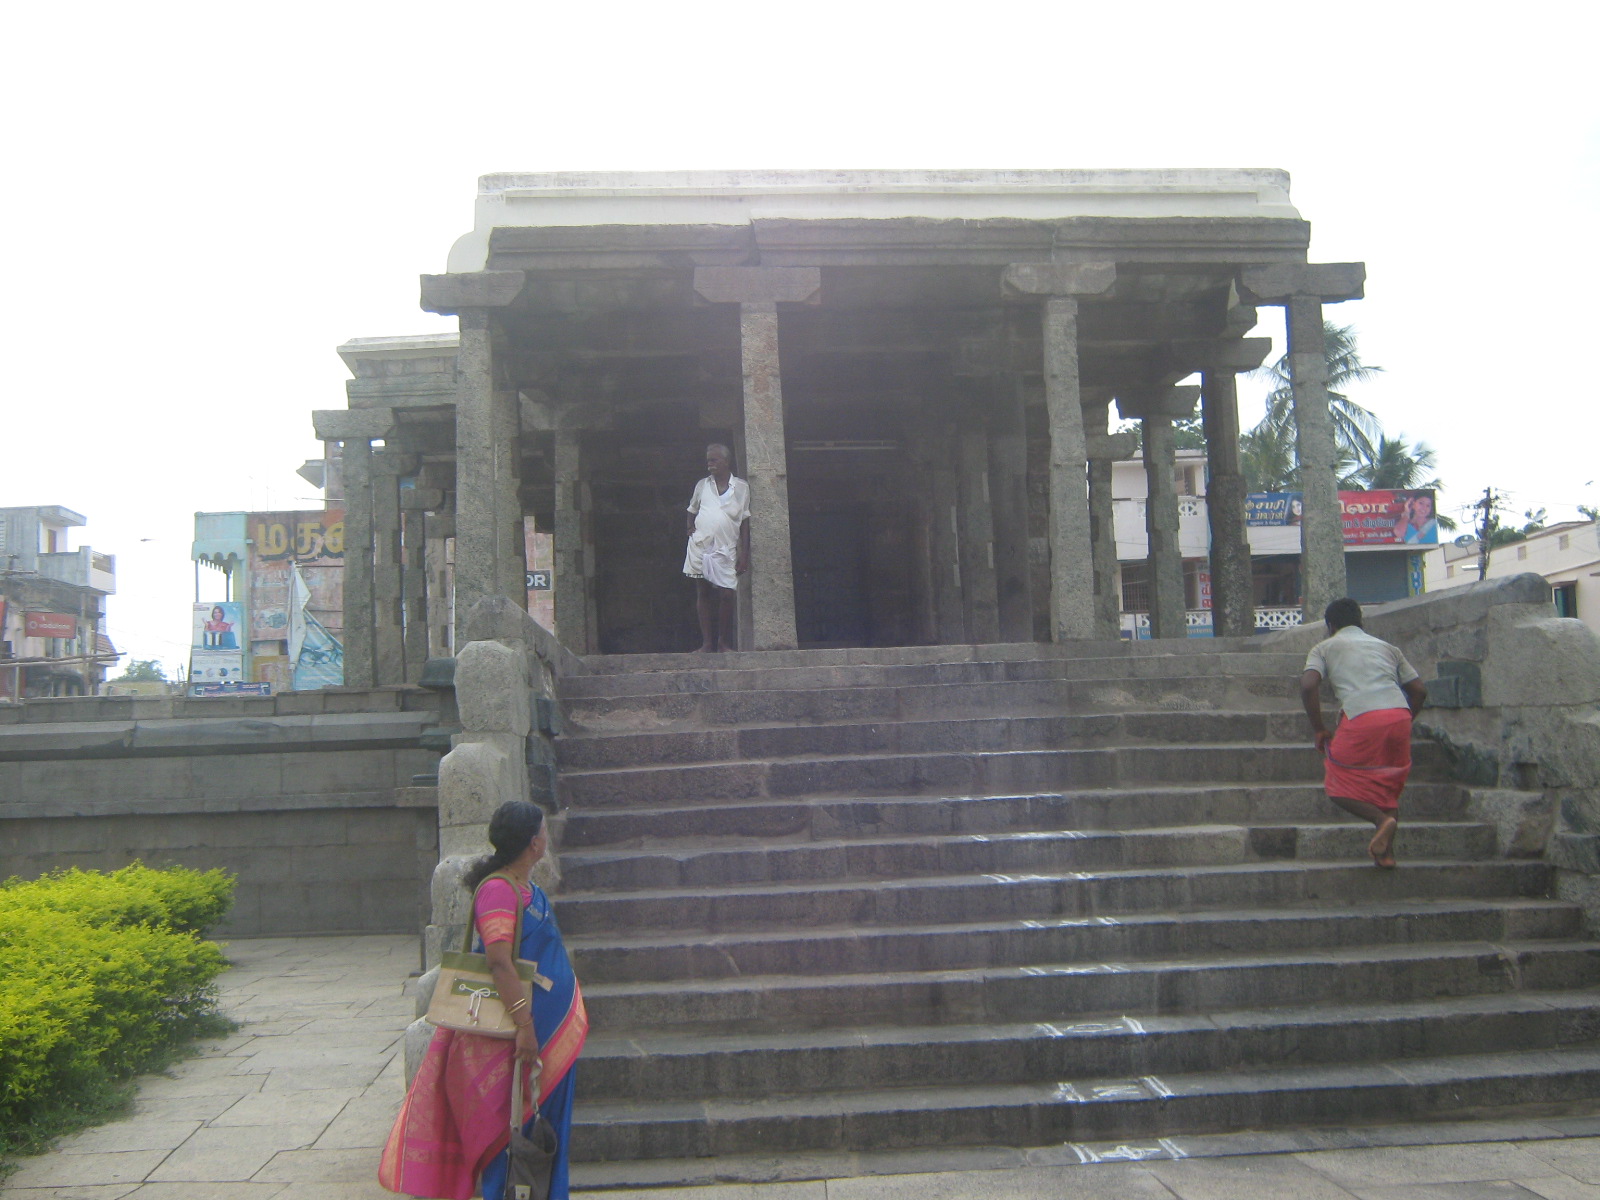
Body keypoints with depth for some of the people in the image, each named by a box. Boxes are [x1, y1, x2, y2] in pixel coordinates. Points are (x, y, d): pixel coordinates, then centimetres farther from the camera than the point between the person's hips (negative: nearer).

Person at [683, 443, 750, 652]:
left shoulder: (741, 487, 3)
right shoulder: (702, 485, 9)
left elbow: (745, 522, 3)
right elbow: (692, 510, 23)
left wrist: (744, 554, -2)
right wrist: (690, 528, 4)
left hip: (725, 550, -2)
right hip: (700, 547, 2)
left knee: (727, 595, -6)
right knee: (702, 594, 3)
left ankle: (724, 641, 8)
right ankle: (706, 643, 6)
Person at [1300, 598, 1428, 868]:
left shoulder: (1325, 647, 17)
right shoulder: (1387, 647, 28)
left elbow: (1308, 685, -1)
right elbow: (1419, 691, 22)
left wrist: (1318, 729, 7)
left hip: (1363, 719, -4)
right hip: (1400, 716, 4)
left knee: (1339, 786, 11)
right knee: (1388, 786, 21)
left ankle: (1381, 818, -13)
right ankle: (1386, 853, 12)